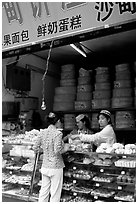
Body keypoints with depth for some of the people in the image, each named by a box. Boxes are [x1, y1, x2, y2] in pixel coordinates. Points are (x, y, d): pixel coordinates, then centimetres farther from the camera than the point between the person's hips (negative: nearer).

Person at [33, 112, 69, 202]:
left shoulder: (43, 132, 3)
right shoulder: (58, 133, -16)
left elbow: (35, 148, 6)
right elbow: (57, 151, -22)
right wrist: (65, 148, -4)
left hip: (45, 167, 6)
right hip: (55, 167, -6)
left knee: (44, 190, 17)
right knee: (55, 193, 7)